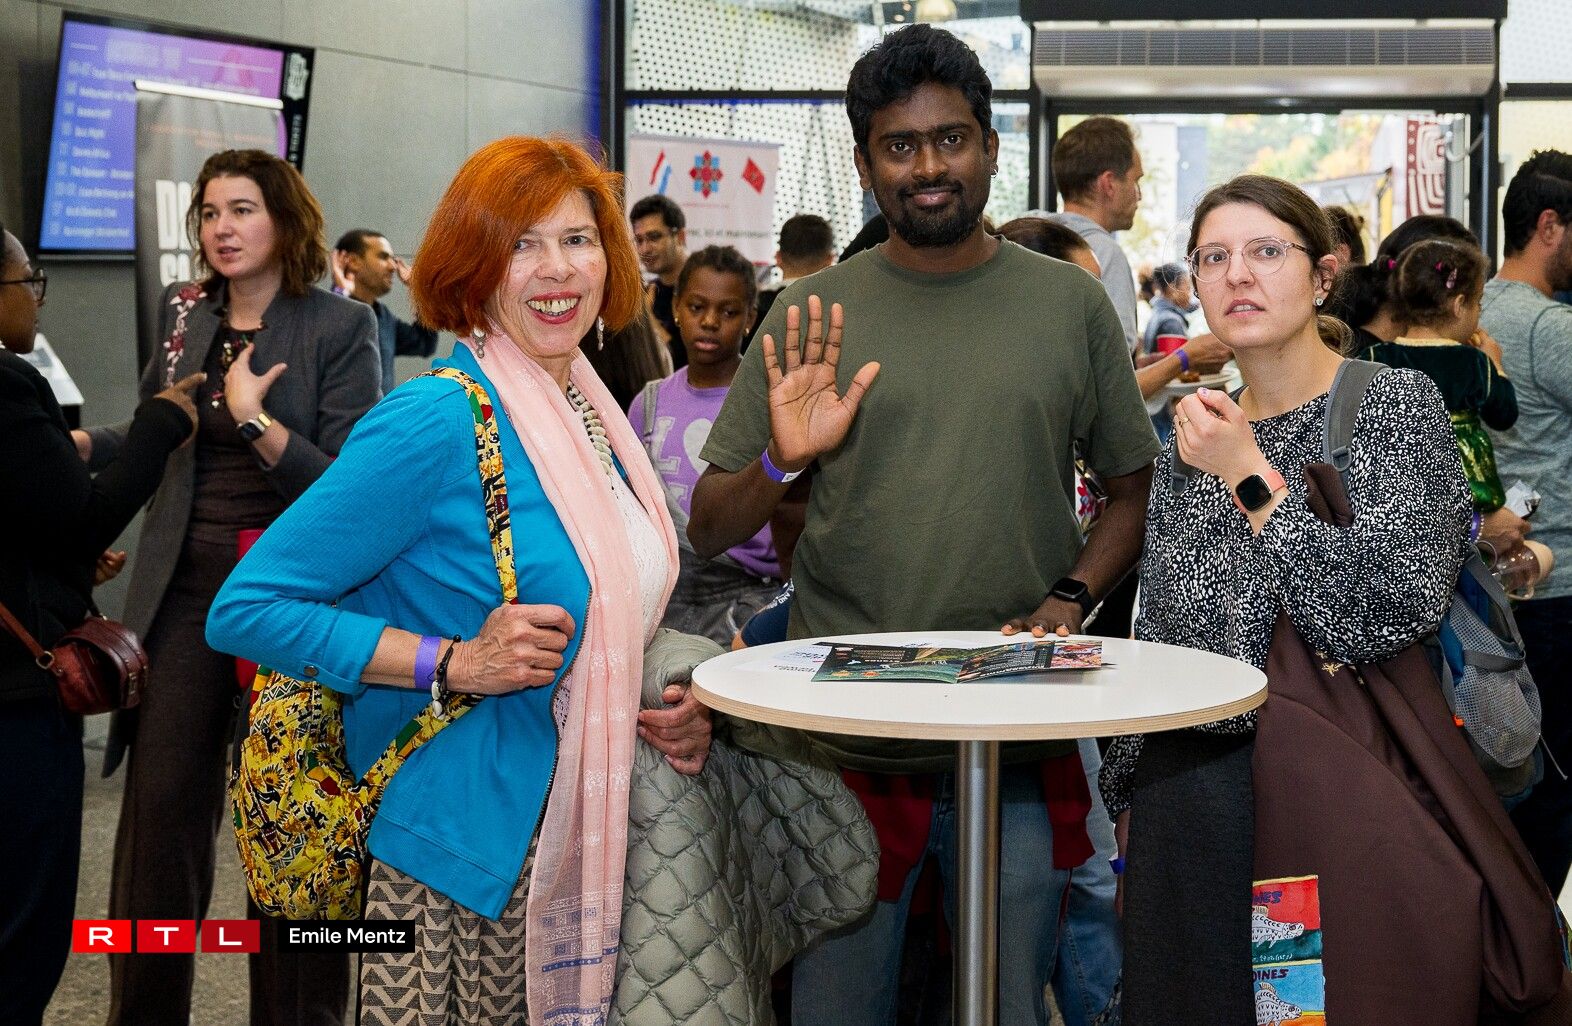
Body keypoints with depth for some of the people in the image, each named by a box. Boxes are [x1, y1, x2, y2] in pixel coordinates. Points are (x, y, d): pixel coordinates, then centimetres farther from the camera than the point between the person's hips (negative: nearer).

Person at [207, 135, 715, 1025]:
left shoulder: (594, 412, 8)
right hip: (471, 847, -7)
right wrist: (452, 663, -24)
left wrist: (664, 714, 2)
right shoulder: (439, 421, -17)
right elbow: (246, 609, -18)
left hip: (581, 836, 8)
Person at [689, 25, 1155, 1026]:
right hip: (844, 746, 0)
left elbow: (1135, 488, 10)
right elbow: (709, 530, 3)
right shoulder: (813, 315, 3)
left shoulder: (1072, 303, 5)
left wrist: (1072, 599, -7)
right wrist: (779, 462, -17)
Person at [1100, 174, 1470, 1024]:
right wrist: (1128, 794, 16)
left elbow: (1392, 615, -19)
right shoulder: (1191, 437, 9)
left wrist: (1250, 477, -16)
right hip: (1187, 790, 5)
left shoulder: (1395, 404, -6)